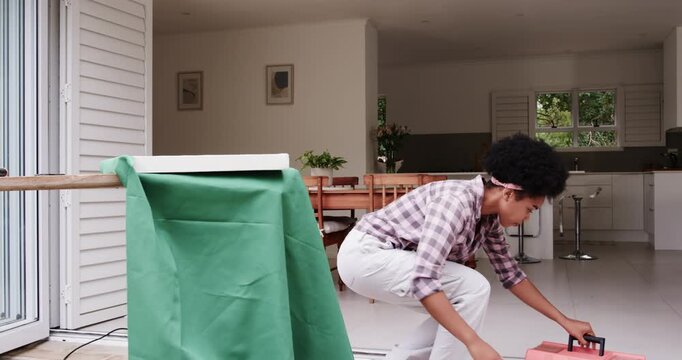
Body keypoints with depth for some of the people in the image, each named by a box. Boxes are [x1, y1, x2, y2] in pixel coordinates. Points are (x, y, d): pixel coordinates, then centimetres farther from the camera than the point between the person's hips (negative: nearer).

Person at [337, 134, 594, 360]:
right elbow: (424, 280, -33)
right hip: (364, 255, -9)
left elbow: (511, 274, 13)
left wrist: (564, 321, 13)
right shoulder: (456, 201, -26)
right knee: (473, 289, -16)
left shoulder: (489, 217, 3)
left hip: (382, 257, 10)